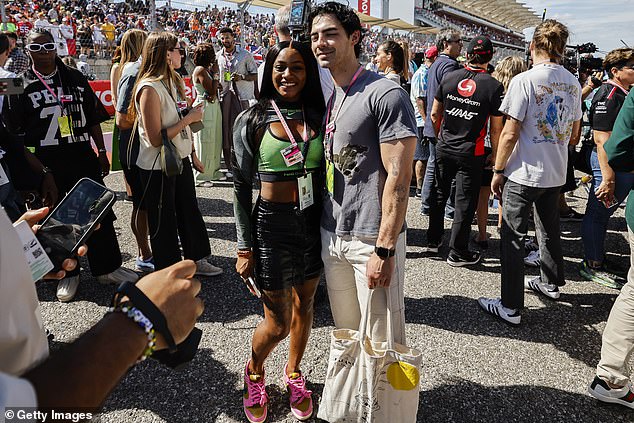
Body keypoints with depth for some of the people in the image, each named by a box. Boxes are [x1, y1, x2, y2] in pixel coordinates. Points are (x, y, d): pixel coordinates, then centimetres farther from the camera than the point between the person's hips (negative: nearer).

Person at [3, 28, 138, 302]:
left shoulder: (75, 78, 9)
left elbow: (94, 117, 14)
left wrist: (101, 151, 7)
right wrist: (41, 171, -14)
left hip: (84, 157, 3)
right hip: (48, 164, -3)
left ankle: (107, 267, 21)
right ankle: (68, 274, 23)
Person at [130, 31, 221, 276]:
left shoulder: (174, 81, 6)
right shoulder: (149, 88, -21)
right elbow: (156, 138, -24)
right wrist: (188, 119, -20)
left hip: (181, 159, 8)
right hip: (158, 167, -8)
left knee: (189, 211, 18)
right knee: (164, 221, 8)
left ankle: (196, 260, 35)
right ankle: (168, 273, 27)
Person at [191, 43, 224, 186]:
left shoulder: (207, 69, 13)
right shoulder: (200, 70, -14)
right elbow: (212, 91, -19)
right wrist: (216, 73, -12)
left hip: (213, 107, 9)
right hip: (204, 108, -9)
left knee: (215, 140, 14)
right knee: (204, 143, -3)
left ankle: (213, 171, 26)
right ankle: (200, 176, 6)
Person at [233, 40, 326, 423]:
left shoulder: (319, 117, 3)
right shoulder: (252, 121, -6)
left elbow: (326, 174, 9)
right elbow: (242, 187, -4)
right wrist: (245, 247, -6)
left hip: (315, 223, 4)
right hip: (272, 225, -3)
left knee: (304, 304, 18)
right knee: (277, 323, 4)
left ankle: (294, 371, 44)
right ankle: (255, 371, 37)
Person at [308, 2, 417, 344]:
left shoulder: (385, 95, -12)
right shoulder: (327, 98, 12)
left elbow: (398, 178, -17)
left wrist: (384, 250, -20)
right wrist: (322, 231, 12)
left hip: (373, 239, -7)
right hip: (331, 235, 7)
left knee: (381, 340, 5)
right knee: (345, 329, 19)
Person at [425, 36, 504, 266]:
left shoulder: (449, 77, -1)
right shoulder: (494, 86, -10)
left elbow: (434, 114, 5)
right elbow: (495, 128, -7)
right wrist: (494, 154, 5)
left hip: (444, 148, 4)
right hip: (471, 153, -3)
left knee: (439, 193, 19)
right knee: (465, 201, 6)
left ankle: (433, 239, 31)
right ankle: (457, 252, 15)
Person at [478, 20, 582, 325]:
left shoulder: (525, 80, -15)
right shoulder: (573, 83, 6)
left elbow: (510, 133, -17)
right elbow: (574, 134, 14)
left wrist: (498, 171, -8)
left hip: (523, 174, -7)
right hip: (556, 173, 7)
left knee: (513, 237, -1)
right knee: (549, 231, 23)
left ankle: (511, 307, 3)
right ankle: (551, 283, 42)